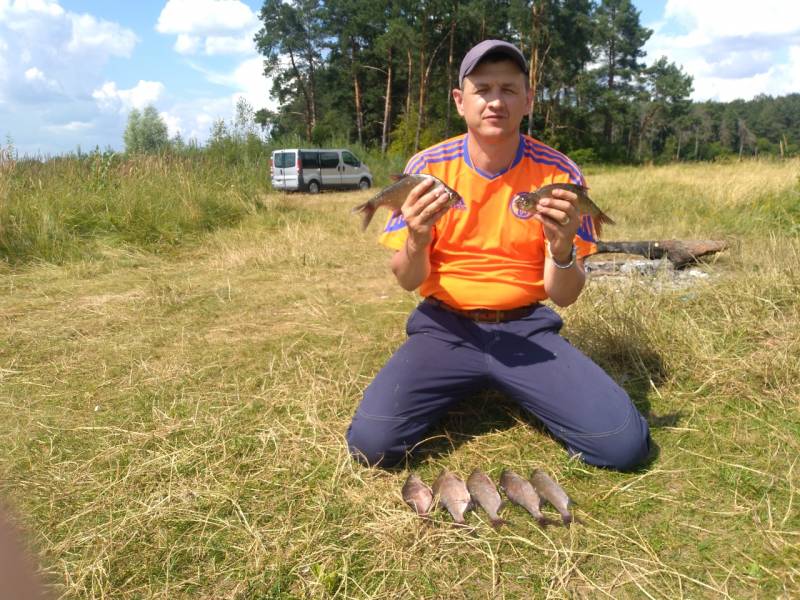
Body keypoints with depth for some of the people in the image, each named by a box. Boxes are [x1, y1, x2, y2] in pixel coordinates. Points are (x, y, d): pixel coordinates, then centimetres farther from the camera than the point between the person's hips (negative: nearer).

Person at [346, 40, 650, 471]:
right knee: (371, 442, -21)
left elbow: (564, 296, -6)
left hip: (527, 327, 1)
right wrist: (416, 241, -26)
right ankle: (458, 388, 11)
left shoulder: (558, 174, -6)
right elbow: (408, 282, -3)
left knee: (624, 444, -17)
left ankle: (509, 389, 11)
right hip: (446, 326, 0)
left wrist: (562, 249, -28)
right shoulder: (428, 167, -5)